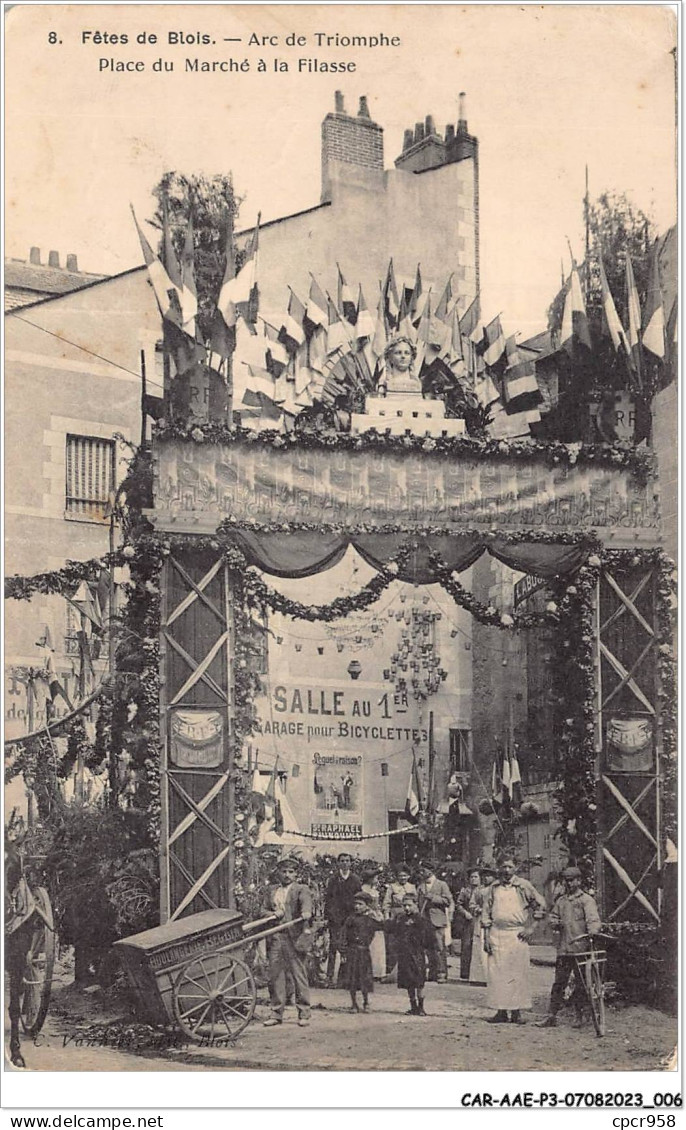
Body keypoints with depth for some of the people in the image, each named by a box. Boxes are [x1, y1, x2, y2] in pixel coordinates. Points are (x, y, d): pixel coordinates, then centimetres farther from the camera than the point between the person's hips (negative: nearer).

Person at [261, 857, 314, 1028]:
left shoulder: (301, 889, 3)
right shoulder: (271, 891, 18)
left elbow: (306, 901, -17)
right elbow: (263, 910, 17)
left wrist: (306, 912, -39)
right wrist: (273, 914, -5)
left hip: (294, 937, -4)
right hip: (275, 938, 4)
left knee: (299, 974, -2)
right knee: (275, 975, 5)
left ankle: (304, 1014, 5)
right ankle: (276, 1013, 13)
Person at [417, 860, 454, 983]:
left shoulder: (442, 885, 0)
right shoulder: (421, 886, 14)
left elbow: (447, 901, -6)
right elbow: (420, 903, 17)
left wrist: (432, 897, -13)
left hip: (438, 919, -5)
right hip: (425, 920, 5)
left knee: (440, 948, -7)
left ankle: (442, 973, -3)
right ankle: (432, 973, 11)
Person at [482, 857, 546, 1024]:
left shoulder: (524, 886, 4)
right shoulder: (492, 888, 10)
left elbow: (540, 904, 8)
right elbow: (486, 914, 11)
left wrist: (530, 927, 1)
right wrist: (486, 937, 3)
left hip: (518, 934, -2)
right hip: (496, 933, 2)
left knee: (518, 974, -3)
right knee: (497, 973, -2)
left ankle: (516, 1012, 2)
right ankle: (501, 1011, 3)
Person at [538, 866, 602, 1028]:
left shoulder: (587, 900, -2)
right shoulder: (561, 901, 17)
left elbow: (593, 919, -15)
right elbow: (552, 916, 28)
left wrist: (592, 933, -35)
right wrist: (555, 922, 4)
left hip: (581, 949, -5)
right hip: (563, 948, 5)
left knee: (581, 983, 2)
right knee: (559, 983, 5)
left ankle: (579, 1016, 12)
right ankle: (551, 1016, 7)